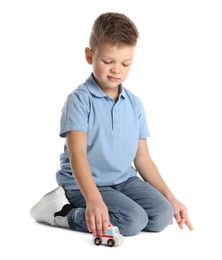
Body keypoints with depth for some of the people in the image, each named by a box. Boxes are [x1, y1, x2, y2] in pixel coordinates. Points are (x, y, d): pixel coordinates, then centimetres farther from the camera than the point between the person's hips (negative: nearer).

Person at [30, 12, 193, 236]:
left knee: (163, 214, -14)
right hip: (84, 184, -7)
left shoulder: (134, 104, 8)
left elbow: (142, 159, 11)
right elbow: (77, 154, -24)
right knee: (133, 220, -26)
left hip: (124, 179, 7)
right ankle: (62, 212, -7)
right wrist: (93, 199, -40)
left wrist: (170, 198, 4)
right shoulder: (80, 100, -12)